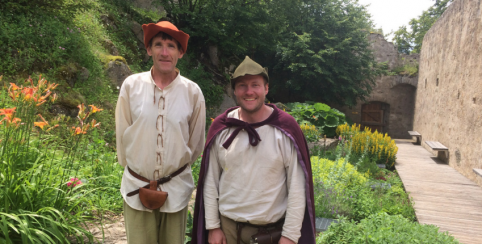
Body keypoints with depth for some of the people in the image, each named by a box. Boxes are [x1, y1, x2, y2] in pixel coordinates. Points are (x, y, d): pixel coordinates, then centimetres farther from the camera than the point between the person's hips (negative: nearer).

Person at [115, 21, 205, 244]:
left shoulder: (192, 92, -8)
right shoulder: (131, 85, -8)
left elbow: (195, 141, 3)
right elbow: (122, 134, 2)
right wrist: (131, 167, 11)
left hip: (176, 188, 0)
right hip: (136, 186, 0)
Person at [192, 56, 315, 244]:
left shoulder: (286, 129, -10)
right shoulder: (220, 128, -3)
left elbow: (297, 187, -9)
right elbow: (210, 181, 2)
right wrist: (212, 226, 3)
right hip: (227, 226, 2)